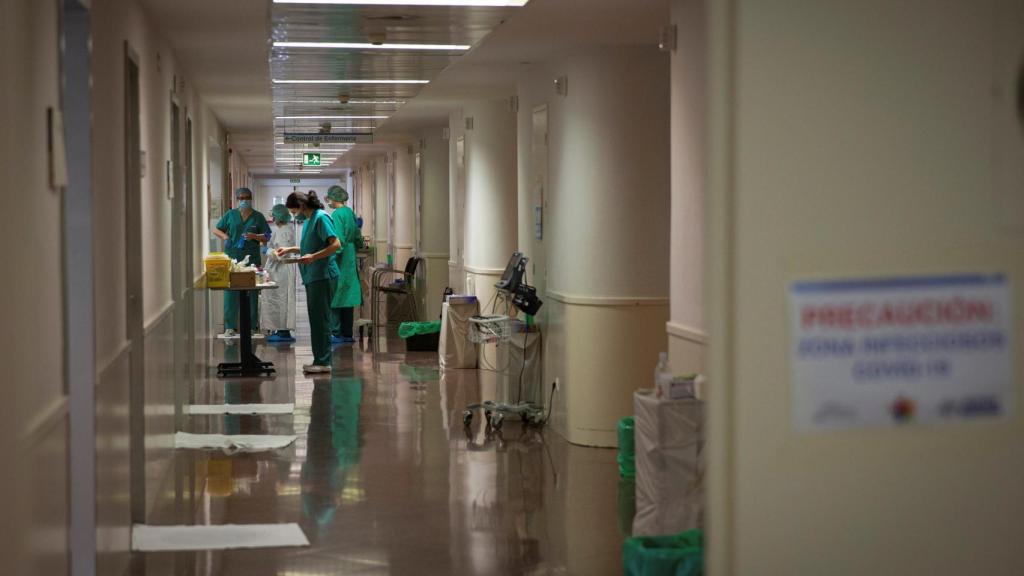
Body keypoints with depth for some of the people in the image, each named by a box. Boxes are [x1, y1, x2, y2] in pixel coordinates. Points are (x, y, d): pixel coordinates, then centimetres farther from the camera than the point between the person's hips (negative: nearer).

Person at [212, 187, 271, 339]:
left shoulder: (258, 217, 7)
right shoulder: (230, 215, 9)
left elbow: (267, 236, 6)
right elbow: (216, 229, 15)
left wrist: (255, 236, -13)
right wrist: (225, 236, -5)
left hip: (251, 259, 0)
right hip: (232, 258, 0)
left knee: (251, 293, 2)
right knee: (231, 293, -2)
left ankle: (252, 326, 8)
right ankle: (230, 327, 3)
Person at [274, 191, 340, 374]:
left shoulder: (321, 217, -12)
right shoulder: (308, 220, 16)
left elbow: (336, 244, -19)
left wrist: (313, 257, -24)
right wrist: (289, 249, 19)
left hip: (323, 276, -9)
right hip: (312, 276, 9)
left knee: (321, 318, -7)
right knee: (315, 318, 10)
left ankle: (324, 362, -4)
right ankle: (319, 360, 15)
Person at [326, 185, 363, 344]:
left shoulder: (337, 214, -13)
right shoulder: (350, 212, 10)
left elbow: (338, 241, -18)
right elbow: (357, 237, 14)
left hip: (339, 260, -8)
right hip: (351, 260, 8)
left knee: (334, 296, -3)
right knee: (347, 294, 11)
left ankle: (336, 334, -4)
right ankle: (347, 334, 14)